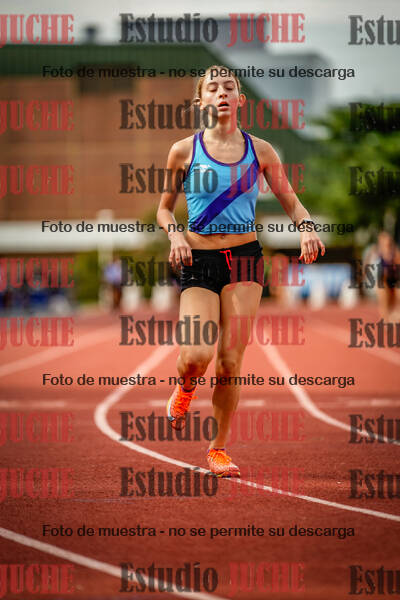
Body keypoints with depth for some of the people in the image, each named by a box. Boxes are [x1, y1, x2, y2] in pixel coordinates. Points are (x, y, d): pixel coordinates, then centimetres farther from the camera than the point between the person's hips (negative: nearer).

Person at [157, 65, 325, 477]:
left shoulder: (259, 151, 5)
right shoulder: (184, 151, 2)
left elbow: (290, 201, 13)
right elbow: (164, 209, 12)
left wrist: (306, 227, -7)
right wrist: (174, 233, -9)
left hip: (244, 258, 1)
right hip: (198, 260, -1)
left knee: (230, 361, -4)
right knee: (197, 355, -17)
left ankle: (219, 449, 12)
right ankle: (185, 389, 21)